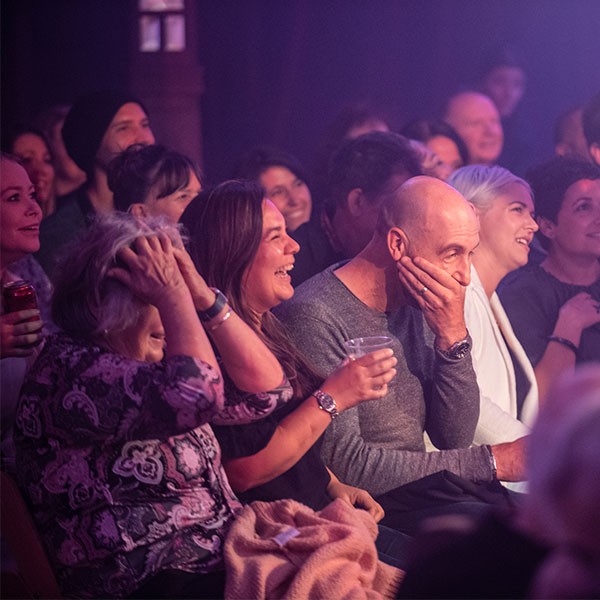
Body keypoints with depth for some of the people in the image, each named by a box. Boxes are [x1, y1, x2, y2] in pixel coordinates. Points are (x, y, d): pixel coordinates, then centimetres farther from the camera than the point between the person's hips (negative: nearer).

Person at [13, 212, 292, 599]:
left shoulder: (154, 359, 14)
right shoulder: (69, 367, -13)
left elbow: (267, 390, 7)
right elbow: (196, 395, -28)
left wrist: (201, 295, 0)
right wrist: (174, 295, -15)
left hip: (225, 562, 9)